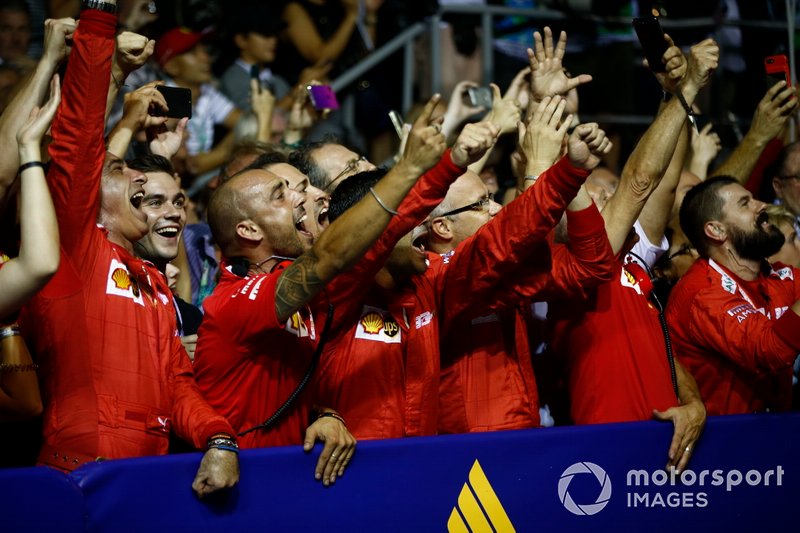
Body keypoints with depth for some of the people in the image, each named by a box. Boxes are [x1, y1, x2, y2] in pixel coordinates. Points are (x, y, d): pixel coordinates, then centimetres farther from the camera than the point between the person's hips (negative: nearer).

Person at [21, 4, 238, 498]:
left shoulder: (154, 284, 22)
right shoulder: (75, 245, 3)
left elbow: (178, 382, 14)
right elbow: (77, 136, -9)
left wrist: (219, 439, -6)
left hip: (151, 475, 5)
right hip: (81, 474, -5)